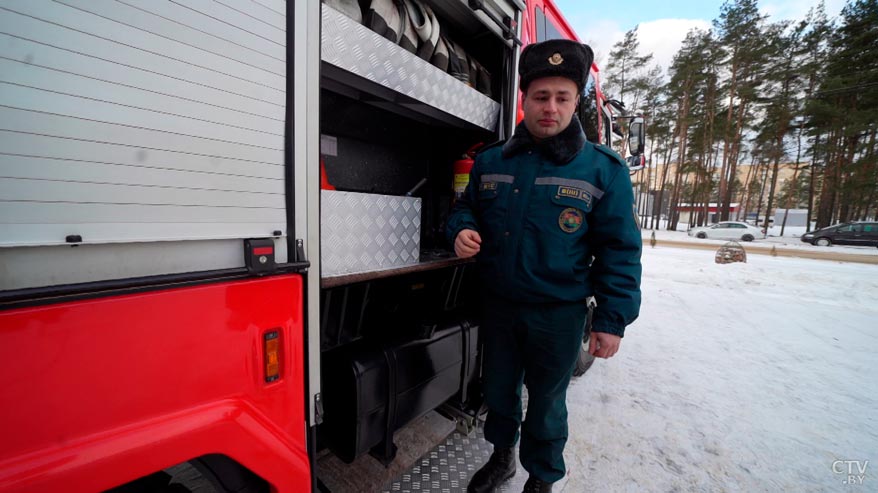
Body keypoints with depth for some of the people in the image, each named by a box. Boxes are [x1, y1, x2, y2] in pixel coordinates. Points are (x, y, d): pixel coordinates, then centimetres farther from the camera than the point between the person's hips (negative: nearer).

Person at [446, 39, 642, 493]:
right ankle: (502, 456, 52)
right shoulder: (489, 162, 0)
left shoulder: (604, 170, -9)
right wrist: (462, 231, -10)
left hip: (558, 314, -3)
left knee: (546, 401, 18)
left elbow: (619, 251, -8)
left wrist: (612, 320, -10)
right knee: (498, 388, 23)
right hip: (497, 304, 4)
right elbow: (466, 207, 13)